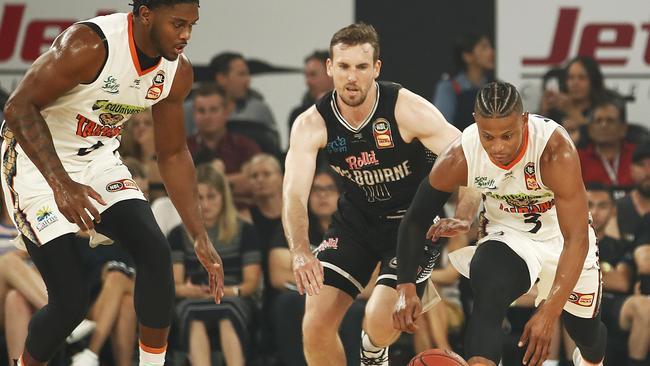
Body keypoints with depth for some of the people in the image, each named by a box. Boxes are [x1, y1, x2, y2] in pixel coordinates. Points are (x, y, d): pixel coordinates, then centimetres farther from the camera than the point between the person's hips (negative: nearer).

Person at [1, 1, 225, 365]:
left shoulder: (178, 72, -7)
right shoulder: (90, 45, -29)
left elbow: (173, 154, 7)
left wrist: (201, 238, 3)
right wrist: (61, 185, -36)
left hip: (98, 159, 6)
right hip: (38, 161, -6)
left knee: (155, 251, -14)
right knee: (71, 299, -14)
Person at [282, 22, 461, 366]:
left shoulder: (409, 110, -24)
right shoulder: (312, 124, -16)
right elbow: (294, 194, -25)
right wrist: (300, 252, -45)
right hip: (357, 219, 3)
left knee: (380, 320, -21)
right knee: (316, 325, -7)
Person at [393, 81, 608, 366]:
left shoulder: (556, 150, -36)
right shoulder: (459, 158, -28)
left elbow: (577, 240, -36)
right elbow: (416, 220, -12)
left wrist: (549, 313, -44)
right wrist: (406, 287, -25)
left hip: (561, 235, 0)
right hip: (508, 236, 0)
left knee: (585, 330, 17)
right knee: (488, 299, -33)